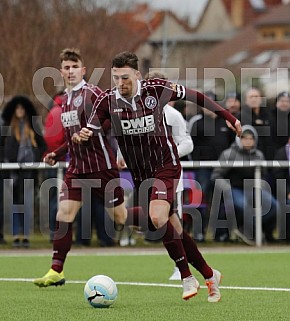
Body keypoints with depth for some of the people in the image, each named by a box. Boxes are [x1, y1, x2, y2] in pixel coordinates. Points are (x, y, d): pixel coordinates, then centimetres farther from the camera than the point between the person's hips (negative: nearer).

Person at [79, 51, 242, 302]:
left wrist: (227, 116, 3)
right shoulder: (108, 101, -5)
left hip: (166, 166, -4)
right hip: (140, 175, 5)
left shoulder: (155, 89, -12)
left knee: (158, 218, -26)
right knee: (171, 229, 6)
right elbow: (91, 130, -6)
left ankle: (187, 278, -14)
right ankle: (209, 275, 21)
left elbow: (192, 95, 0)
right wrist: (85, 135, -32)